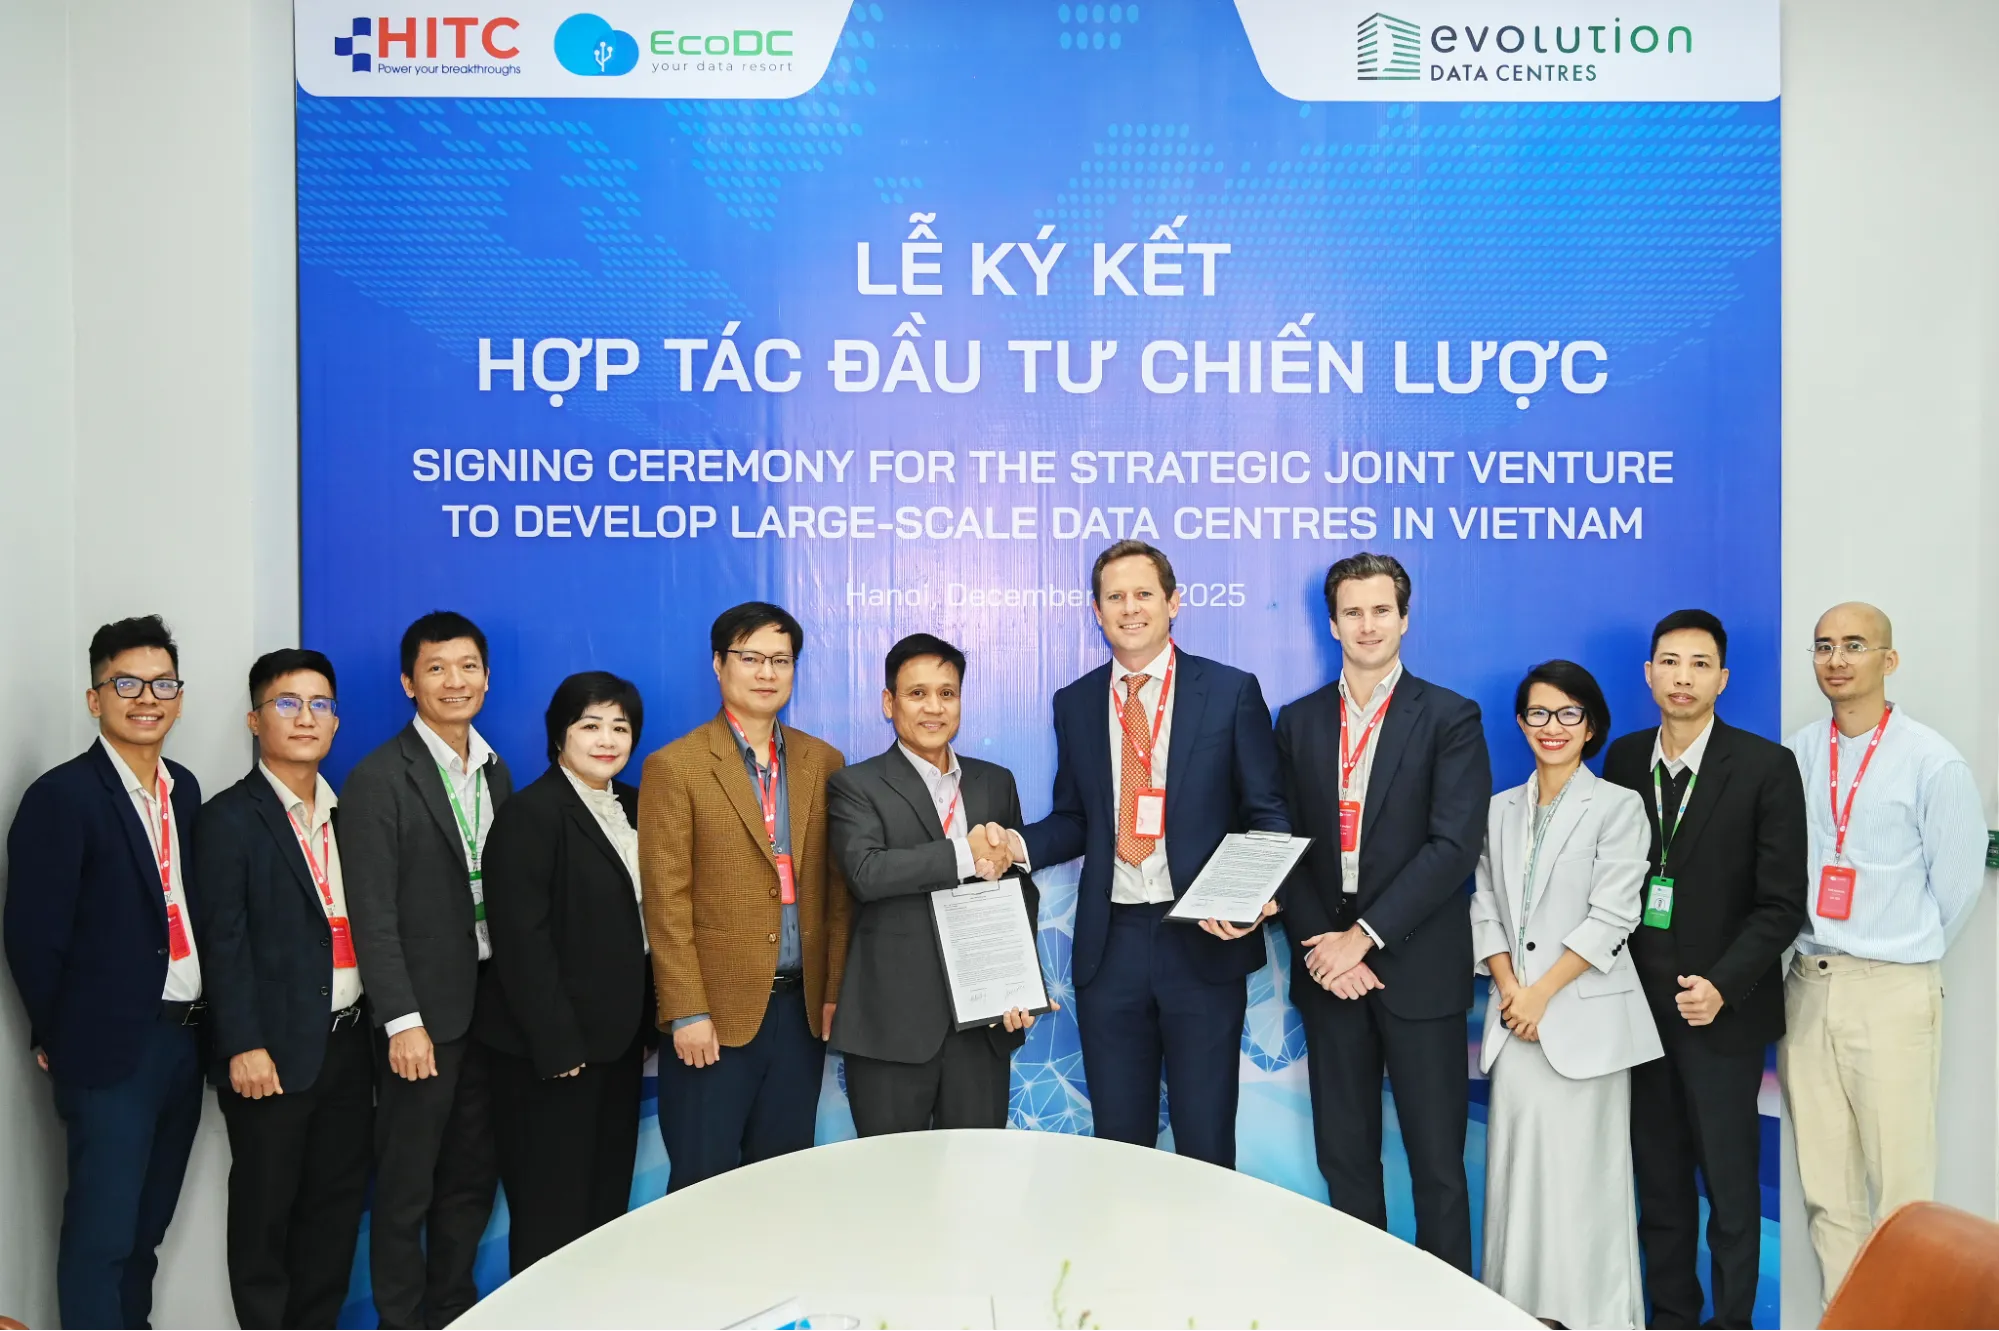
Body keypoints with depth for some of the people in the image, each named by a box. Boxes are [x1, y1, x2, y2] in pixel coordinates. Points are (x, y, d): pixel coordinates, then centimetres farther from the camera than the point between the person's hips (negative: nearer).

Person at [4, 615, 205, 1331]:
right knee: (101, 1237, 2)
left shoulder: (185, 789, 9)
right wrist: (60, 1040, -3)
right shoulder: (62, 796, -12)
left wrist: (205, 1020, 5)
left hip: (184, 1040, 6)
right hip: (110, 1050, -6)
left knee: (145, 1230, 17)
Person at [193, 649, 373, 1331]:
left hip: (347, 1040, 6)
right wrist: (244, 1045, -16)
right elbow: (223, 939, -11)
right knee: (265, 1209, 6)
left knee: (338, 1200, 12)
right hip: (274, 1050, -6)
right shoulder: (230, 818, -6)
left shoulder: (345, 813, 11)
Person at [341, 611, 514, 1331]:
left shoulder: (495, 772, 11)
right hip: (425, 1014, -6)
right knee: (406, 1189, 6)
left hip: (492, 1006, 6)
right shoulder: (379, 779, -10)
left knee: (471, 1179, 15)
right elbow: (373, 915, -14)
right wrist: (403, 1021, -17)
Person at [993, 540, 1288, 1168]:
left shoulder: (1231, 691, 0)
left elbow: (1267, 814, 0)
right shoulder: (1074, 704, 9)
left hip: (1205, 941, -3)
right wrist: (1020, 844, -6)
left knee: (1206, 1141, 6)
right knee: (1118, 1140, 11)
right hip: (1110, 945, 3)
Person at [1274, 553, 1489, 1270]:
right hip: (1329, 968, 4)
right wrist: (1322, 947, -6)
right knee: (1343, 1157, 11)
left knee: (1437, 1162, 4)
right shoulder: (1298, 722, 9)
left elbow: (1454, 846, -11)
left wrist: (1364, 936, -15)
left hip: (1419, 968, -3)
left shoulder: (1450, 718, -2)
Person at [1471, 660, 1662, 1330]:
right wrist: (1508, 989, -4)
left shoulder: (1617, 806, -2)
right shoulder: (1501, 810, 12)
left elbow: (1610, 917, -8)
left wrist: (1543, 992, -11)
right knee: (1517, 1167, 6)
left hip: (1584, 1017, -4)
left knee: (1582, 1170, -1)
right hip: (1515, 1017, 4)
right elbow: (1485, 908, 10)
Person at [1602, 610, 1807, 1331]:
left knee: (1730, 1188, 4)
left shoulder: (1766, 767, -6)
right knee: (1658, 1182, 12)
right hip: (1640, 1003, 4)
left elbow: (1782, 902, -8)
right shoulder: (1623, 759, 5)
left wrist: (1722, 987, -16)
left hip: (1721, 1009, -3)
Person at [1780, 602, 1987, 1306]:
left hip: (1894, 991, -4)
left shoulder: (1933, 762, -6)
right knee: (1824, 1186, 11)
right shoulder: (1794, 756, 4)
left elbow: (1957, 881, -1)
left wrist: (1904, 954, 7)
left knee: (1900, 1186, -1)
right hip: (1808, 983, 4)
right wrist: (1824, 952, 8)